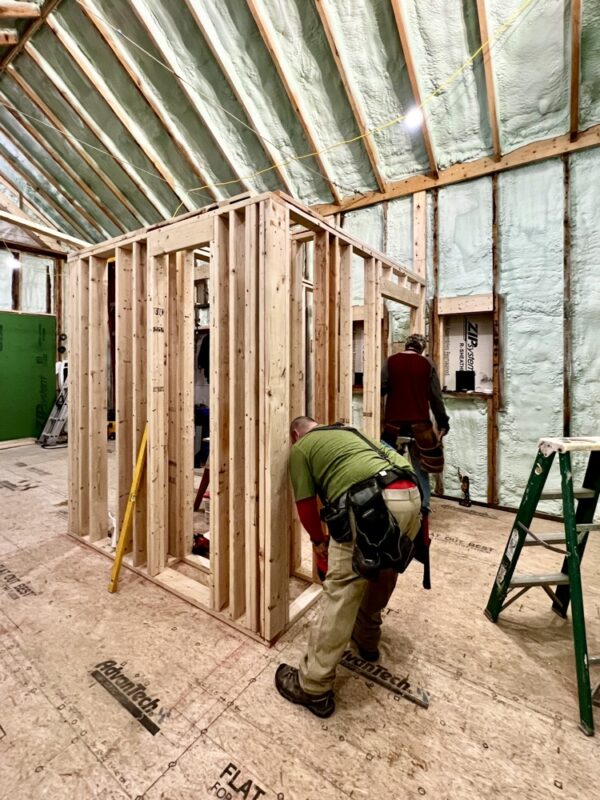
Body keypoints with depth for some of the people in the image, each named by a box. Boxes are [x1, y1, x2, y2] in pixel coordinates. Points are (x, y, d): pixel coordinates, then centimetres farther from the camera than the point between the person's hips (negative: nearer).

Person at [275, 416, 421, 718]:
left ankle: (314, 688, 16)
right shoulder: (349, 432, 35)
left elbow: (305, 504, 12)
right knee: (383, 572, 27)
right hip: (411, 496, 8)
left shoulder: (300, 449, 15)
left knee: (341, 592, 3)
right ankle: (367, 641, 48)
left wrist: (318, 540, 32)